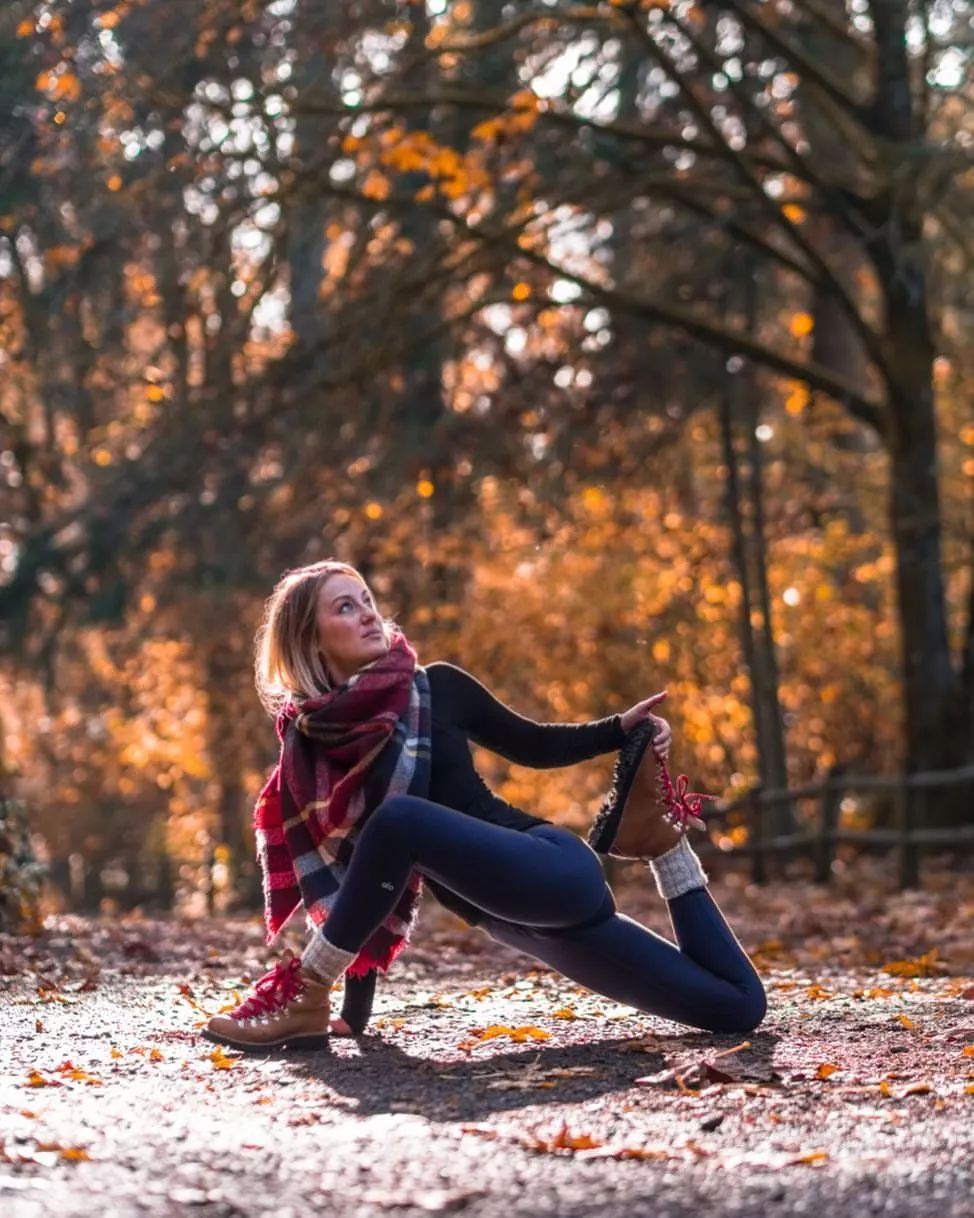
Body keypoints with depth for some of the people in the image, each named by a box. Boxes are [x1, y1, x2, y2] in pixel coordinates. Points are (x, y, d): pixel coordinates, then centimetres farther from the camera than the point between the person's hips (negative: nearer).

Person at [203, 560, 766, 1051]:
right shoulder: (308, 745, 5)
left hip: (554, 870, -3)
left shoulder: (435, 689, 1)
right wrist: (356, 1010, 5)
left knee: (400, 818, -30)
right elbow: (335, 872, 7)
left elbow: (531, 744, 12)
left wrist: (622, 731, -5)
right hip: (512, 916, 3)